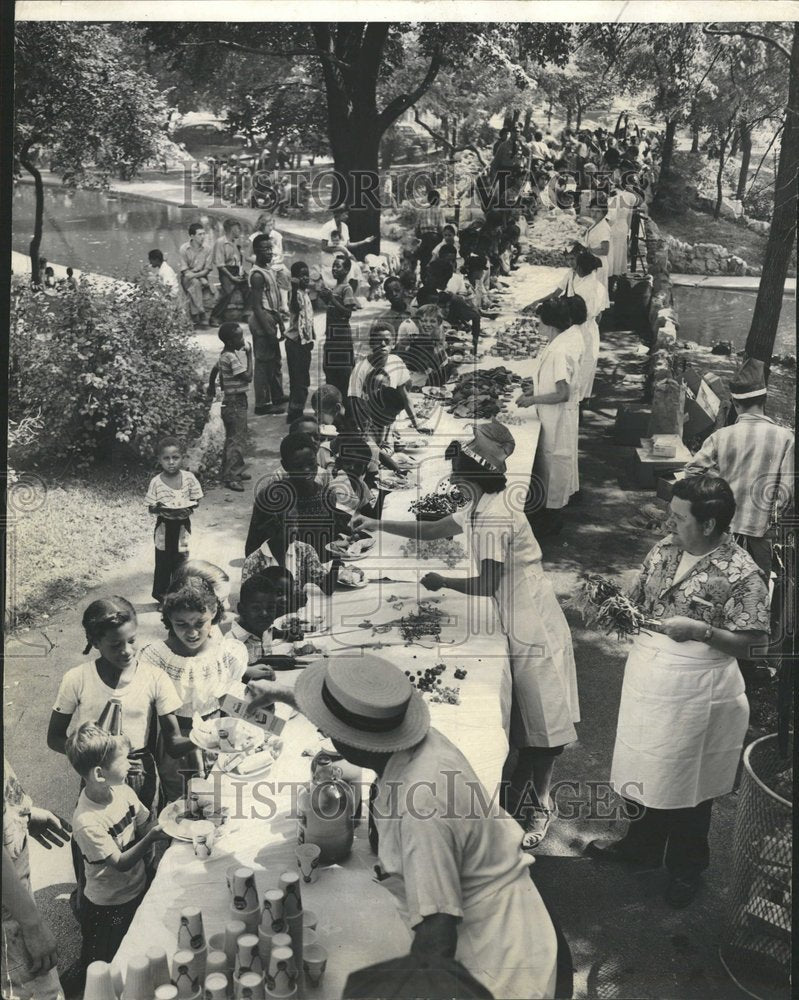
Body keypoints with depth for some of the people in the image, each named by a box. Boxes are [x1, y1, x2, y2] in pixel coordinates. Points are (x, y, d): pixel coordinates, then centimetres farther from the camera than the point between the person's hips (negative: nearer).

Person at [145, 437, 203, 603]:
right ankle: (160, 593, 23)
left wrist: (189, 508, -20)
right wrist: (160, 510, -26)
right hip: (164, 526, -1)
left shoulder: (189, 478, -8)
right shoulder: (156, 482, -10)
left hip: (183, 525, 1)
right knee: (163, 562, 7)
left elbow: (196, 501, 0)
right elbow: (150, 508, -5)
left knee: (181, 561, 9)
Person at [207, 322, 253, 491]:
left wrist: (211, 387, 37)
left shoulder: (225, 355, 8)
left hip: (229, 402, 10)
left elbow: (214, 370, 22)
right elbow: (248, 377, -24)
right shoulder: (232, 357, -22)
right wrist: (249, 355, -17)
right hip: (235, 403, -10)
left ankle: (237, 470, 31)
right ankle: (230, 477, -4)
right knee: (237, 440, -7)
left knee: (232, 438, 19)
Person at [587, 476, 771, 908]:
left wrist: (700, 630, -27)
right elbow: (639, 599, 11)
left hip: (694, 690, -6)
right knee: (642, 764, 20)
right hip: (647, 677, 6)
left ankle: (686, 868, 36)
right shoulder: (663, 550, -1)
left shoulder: (742, 575, -19)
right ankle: (642, 845, 44)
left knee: (686, 780, 12)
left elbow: (750, 641, -15)